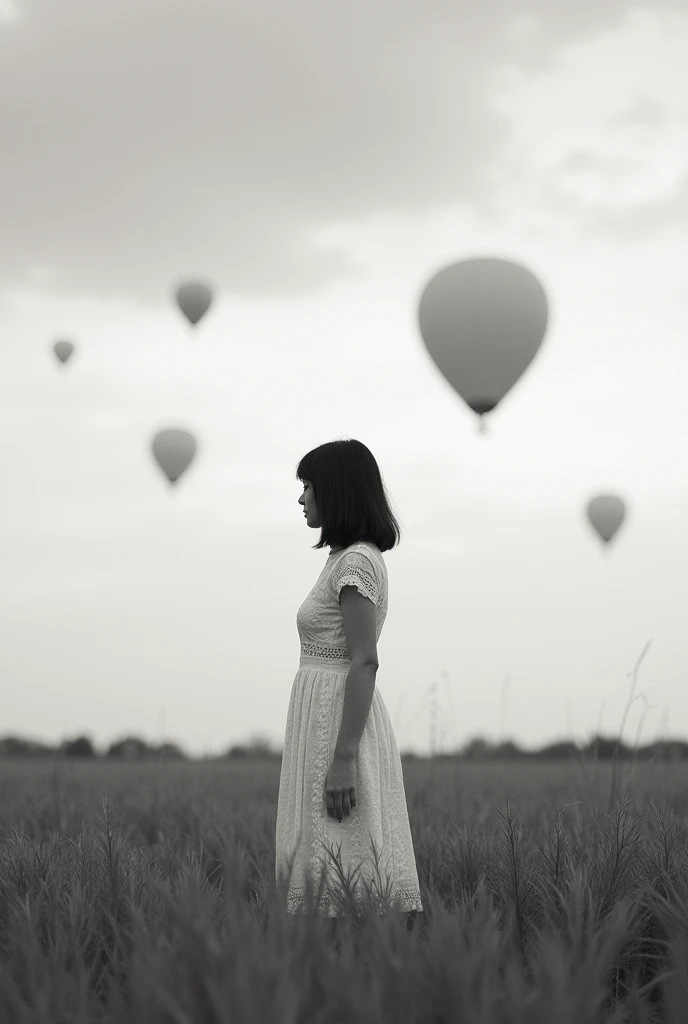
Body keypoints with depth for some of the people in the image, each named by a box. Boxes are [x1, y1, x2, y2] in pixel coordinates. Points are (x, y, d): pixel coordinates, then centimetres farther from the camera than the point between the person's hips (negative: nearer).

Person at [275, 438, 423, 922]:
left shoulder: (356, 561, -15)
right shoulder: (347, 556, 15)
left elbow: (365, 662, -20)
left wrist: (344, 757, -23)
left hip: (341, 721, -10)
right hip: (324, 715, 10)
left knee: (343, 864, -6)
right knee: (325, 859, 11)